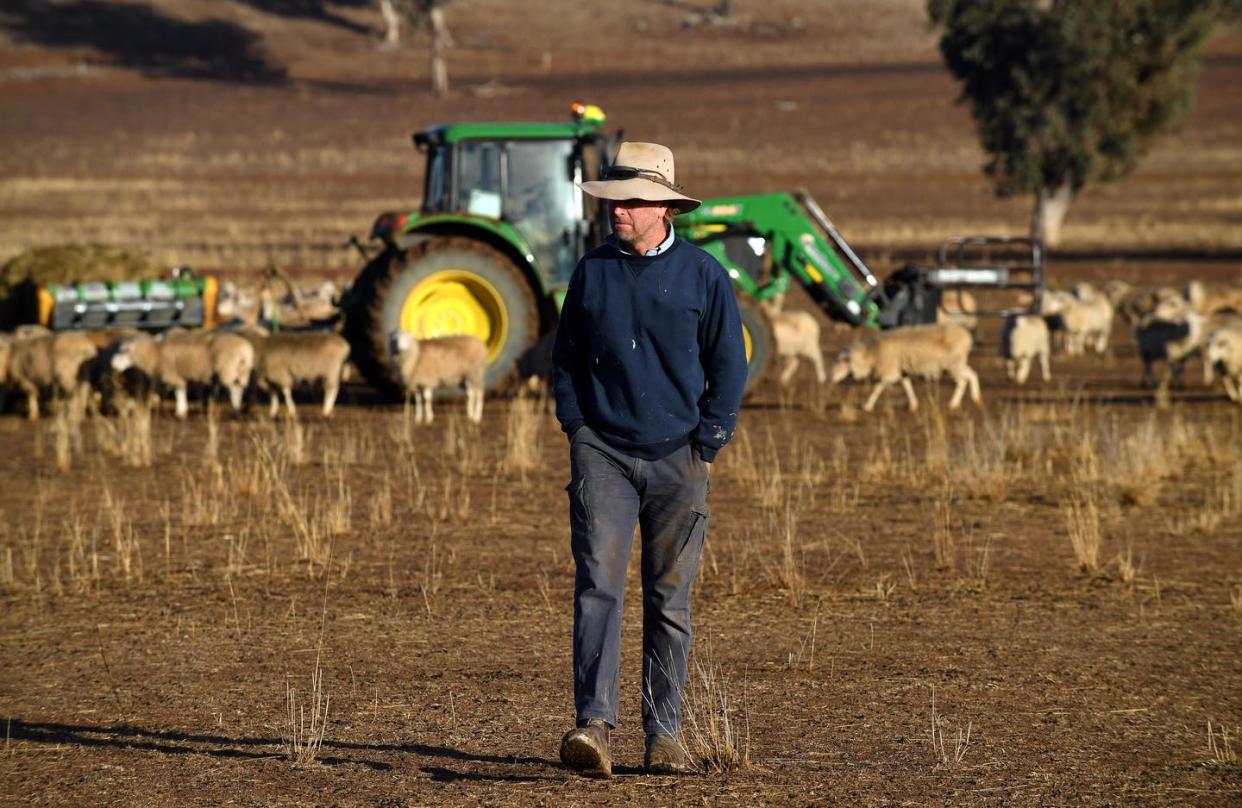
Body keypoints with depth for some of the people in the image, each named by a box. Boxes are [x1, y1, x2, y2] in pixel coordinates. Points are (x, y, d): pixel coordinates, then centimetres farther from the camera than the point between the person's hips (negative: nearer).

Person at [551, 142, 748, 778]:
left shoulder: (702, 274, 2)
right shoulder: (591, 272, 8)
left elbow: (728, 367, 5)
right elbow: (566, 355, 15)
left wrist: (705, 447, -1)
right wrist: (576, 428, 3)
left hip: (676, 459, 0)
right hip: (602, 454, 1)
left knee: (670, 601, 4)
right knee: (597, 587, -14)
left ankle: (664, 735, 10)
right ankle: (593, 725, -22)